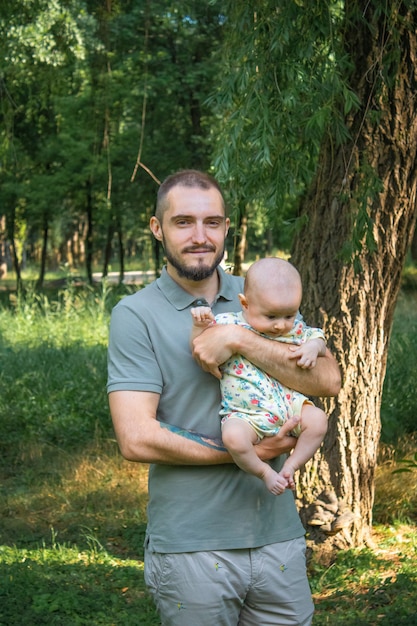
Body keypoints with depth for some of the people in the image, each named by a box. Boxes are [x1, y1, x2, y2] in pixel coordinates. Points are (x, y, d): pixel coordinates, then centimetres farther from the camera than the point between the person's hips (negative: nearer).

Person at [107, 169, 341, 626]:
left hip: (278, 537, 4)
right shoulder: (135, 315, -4)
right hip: (190, 549, -3)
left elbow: (328, 380, -6)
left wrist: (239, 340, -17)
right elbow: (136, 439, -14)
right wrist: (245, 452, -12)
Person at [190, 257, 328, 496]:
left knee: (317, 419, -20)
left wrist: (314, 347, -6)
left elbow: (317, 338, 18)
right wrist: (200, 326, -24)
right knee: (233, 436, -34)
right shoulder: (228, 325, -7)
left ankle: (290, 467, 0)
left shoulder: (295, 328, 4)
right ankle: (265, 472, -6)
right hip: (246, 415, -4)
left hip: (290, 404, 4)